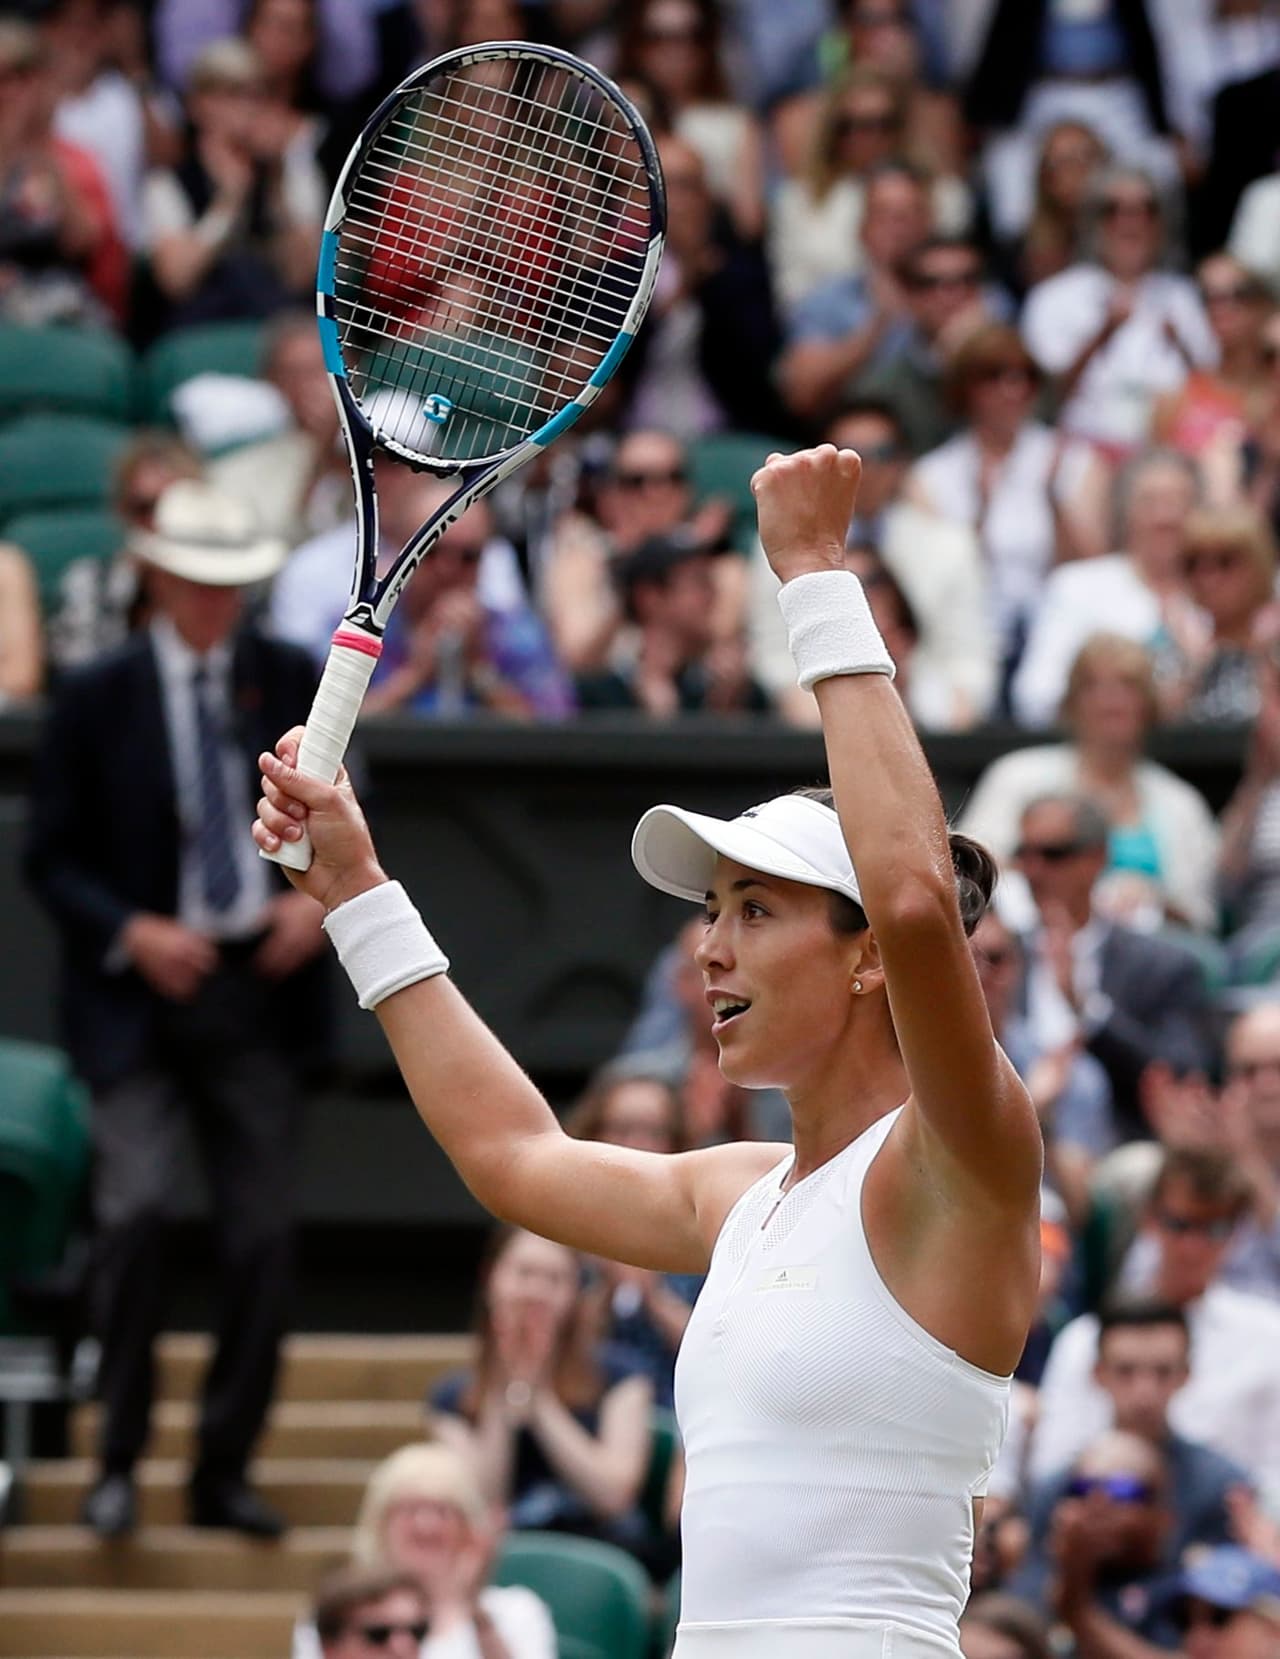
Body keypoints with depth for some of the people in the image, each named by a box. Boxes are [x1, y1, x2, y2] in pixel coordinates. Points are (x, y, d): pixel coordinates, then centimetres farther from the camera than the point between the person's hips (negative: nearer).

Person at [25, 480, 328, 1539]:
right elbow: (51, 857, 1)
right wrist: (132, 933, -14)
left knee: (264, 1236, 3)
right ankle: (119, 1460, -5)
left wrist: (321, 901, -5)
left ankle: (225, 1472, 15)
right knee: (136, 1208, -19)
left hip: (260, 986, 3)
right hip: (142, 990, -3)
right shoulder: (99, 698, -1)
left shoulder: (292, 683, 6)